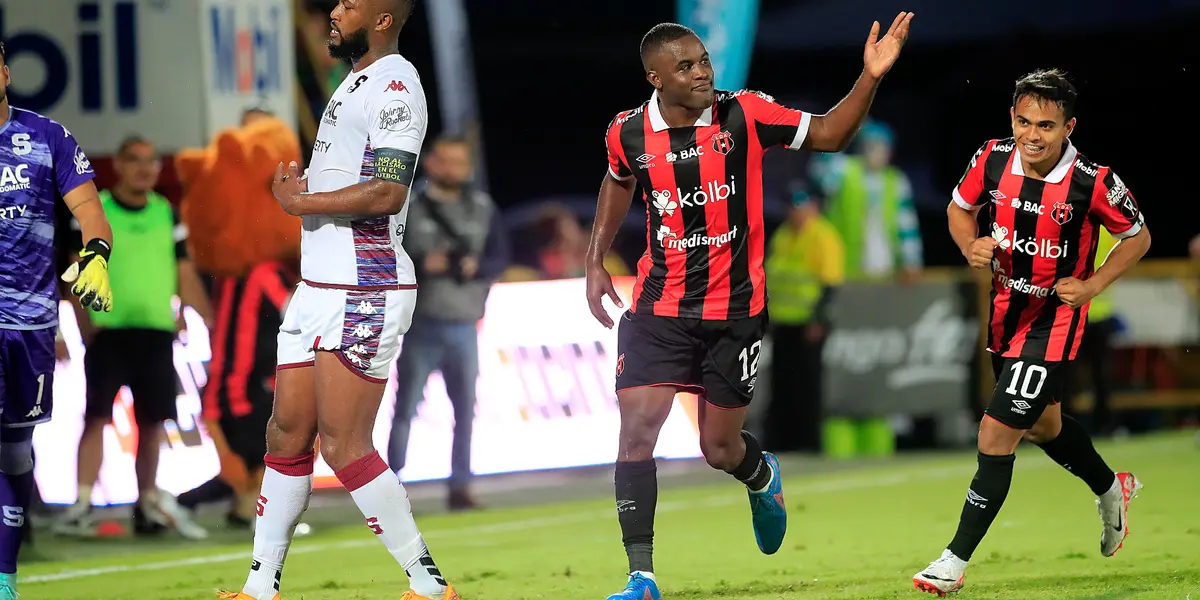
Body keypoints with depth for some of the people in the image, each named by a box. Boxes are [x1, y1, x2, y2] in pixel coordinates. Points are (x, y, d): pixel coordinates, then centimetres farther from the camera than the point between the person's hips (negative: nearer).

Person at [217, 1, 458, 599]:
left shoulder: (395, 85, -13)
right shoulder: (356, 82, 18)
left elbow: (386, 193, -23)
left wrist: (298, 202, -13)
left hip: (364, 292, -10)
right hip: (319, 283, 10)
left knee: (345, 447, -10)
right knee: (287, 435, 10)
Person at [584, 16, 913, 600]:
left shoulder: (744, 115, -11)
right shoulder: (628, 133, -5)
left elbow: (828, 135, -2)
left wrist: (869, 78, -16)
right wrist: (596, 261, 17)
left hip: (735, 309, -1)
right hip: (659, 307, 1)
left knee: (721, 449, 6)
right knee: (636, 431, -11)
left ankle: (762, 476, 46)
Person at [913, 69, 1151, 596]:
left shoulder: (1093, 182, -21)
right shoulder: (992, 159, -11)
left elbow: (1138, 237, -4)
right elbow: (959, 208, 8)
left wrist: (1091, 285, -15)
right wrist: (971, 245, -13)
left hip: (1054, 320, -6)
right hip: (1005, 311, 6)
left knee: (996, 435, -13)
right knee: (1043, 423, 26)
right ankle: (1111, 489, 55)